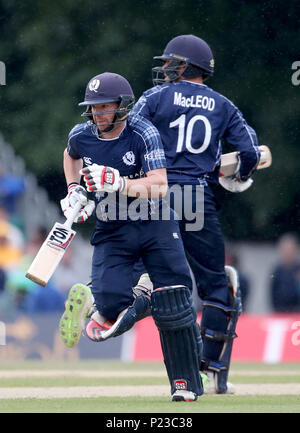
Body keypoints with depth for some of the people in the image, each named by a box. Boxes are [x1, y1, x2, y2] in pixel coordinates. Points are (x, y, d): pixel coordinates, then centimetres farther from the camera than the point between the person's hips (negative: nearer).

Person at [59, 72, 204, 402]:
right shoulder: (81, 136, -1)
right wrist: (73, 189, 14)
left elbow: (160, 187, -23)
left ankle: (186, 382, 6)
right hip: (111, 232, 3)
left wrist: (118, 182, -34)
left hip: (155, 225, -3)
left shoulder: (142, 133, -15)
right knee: (111, 303, -19)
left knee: (175, 306, -9)